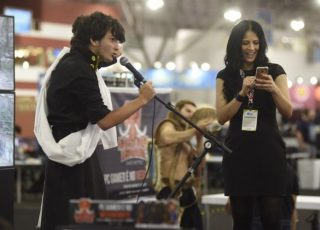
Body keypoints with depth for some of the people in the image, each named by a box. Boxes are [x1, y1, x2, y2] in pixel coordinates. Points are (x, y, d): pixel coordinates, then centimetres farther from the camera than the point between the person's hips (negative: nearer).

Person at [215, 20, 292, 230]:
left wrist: (273, 89, -23)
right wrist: (242, 93, -16)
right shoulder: (225, 76, 8)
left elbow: (288, 113, -4)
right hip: (238, 153, 1)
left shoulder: (274, 71, 5)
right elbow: (221, 117, -1)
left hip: (269, 152, -1)